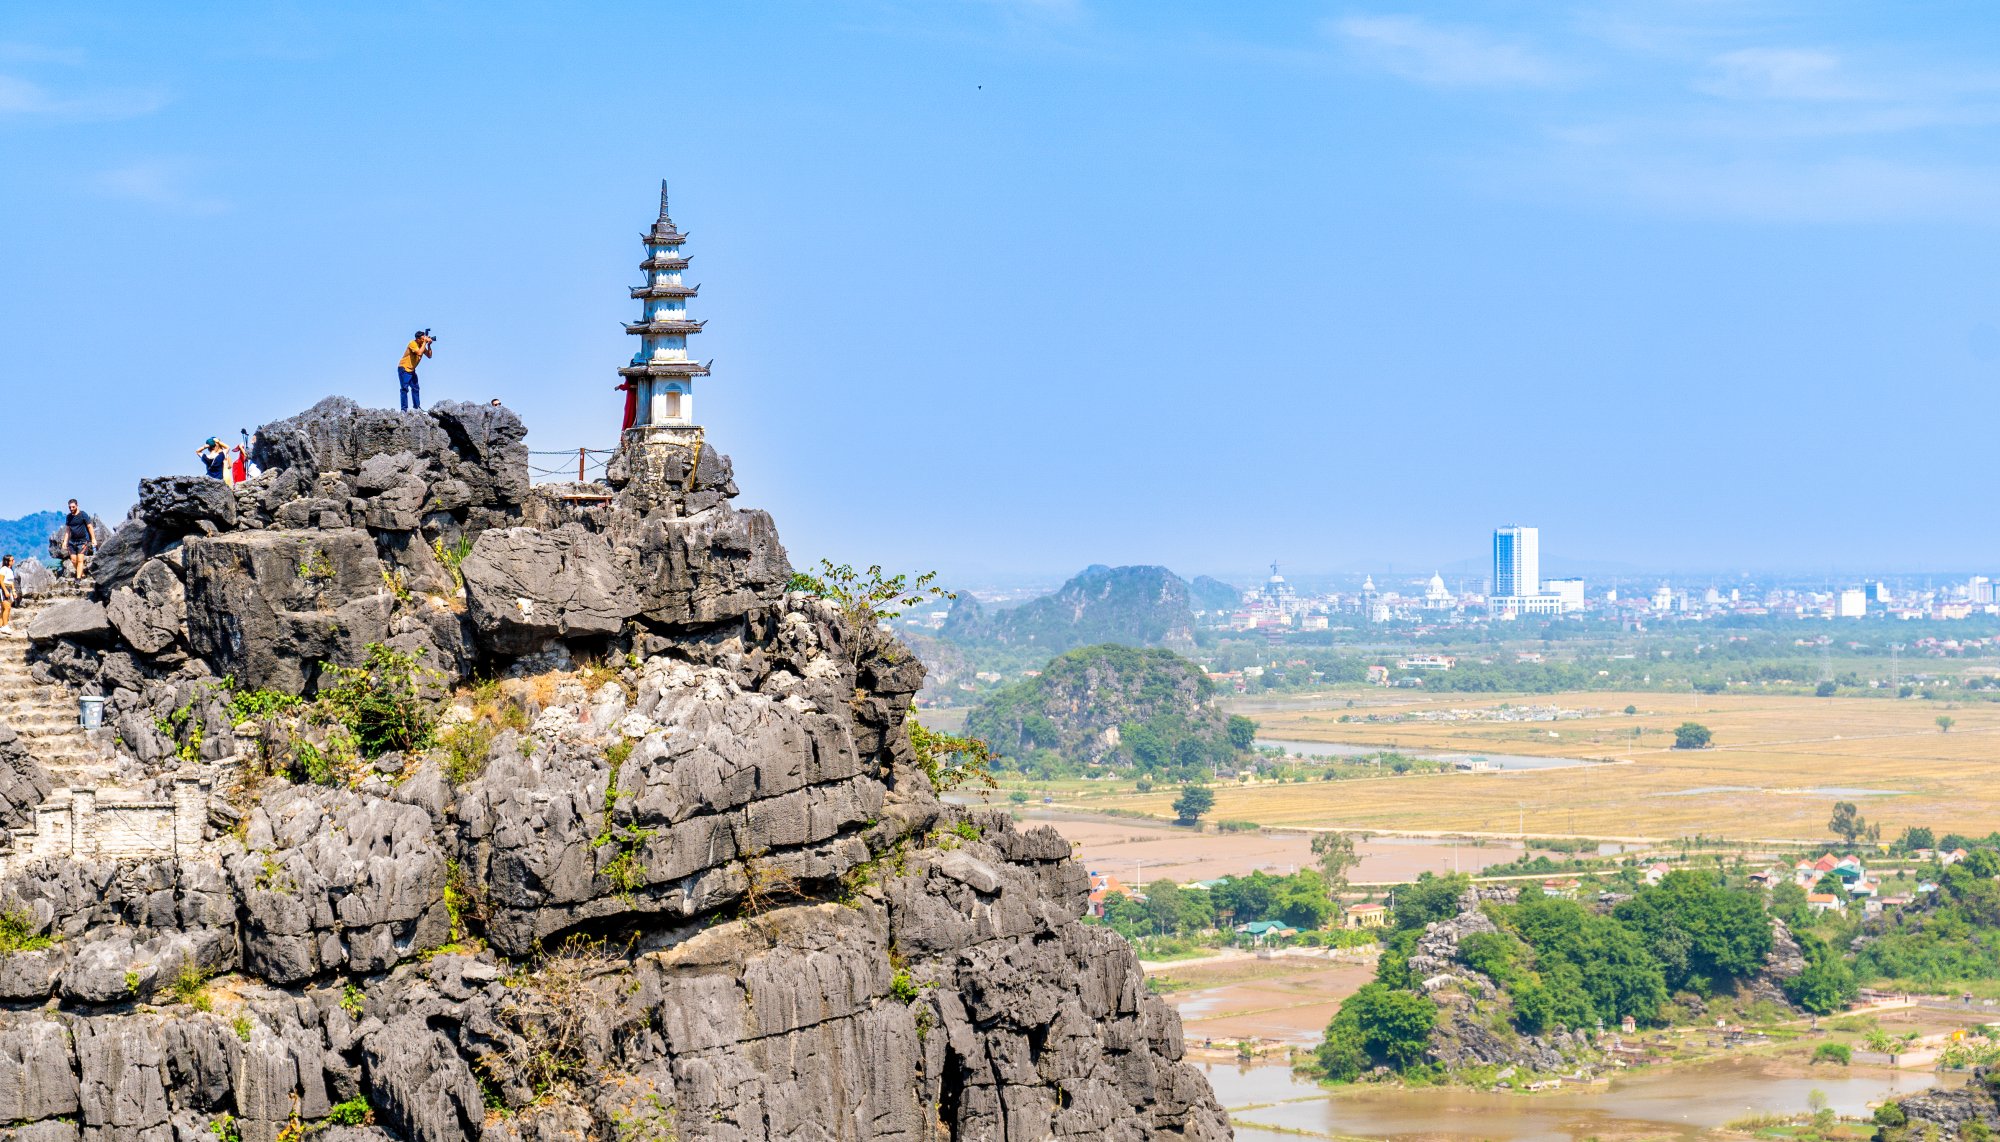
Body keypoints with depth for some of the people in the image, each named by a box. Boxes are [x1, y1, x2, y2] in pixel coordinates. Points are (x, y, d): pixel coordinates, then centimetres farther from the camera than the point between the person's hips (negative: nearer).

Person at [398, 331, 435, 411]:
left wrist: (429, 345, -10)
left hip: (411, 370, 8)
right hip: (404, 369, -8)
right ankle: (404, 409, -12)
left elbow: (429, 355, 3)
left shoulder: (422, 345, 3)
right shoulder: (413, 344, -21)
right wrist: (425, 342, -26)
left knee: (415, 388, 9)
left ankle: (417, 407, 16)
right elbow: (419, 353, -34)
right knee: (405, 389, -11)